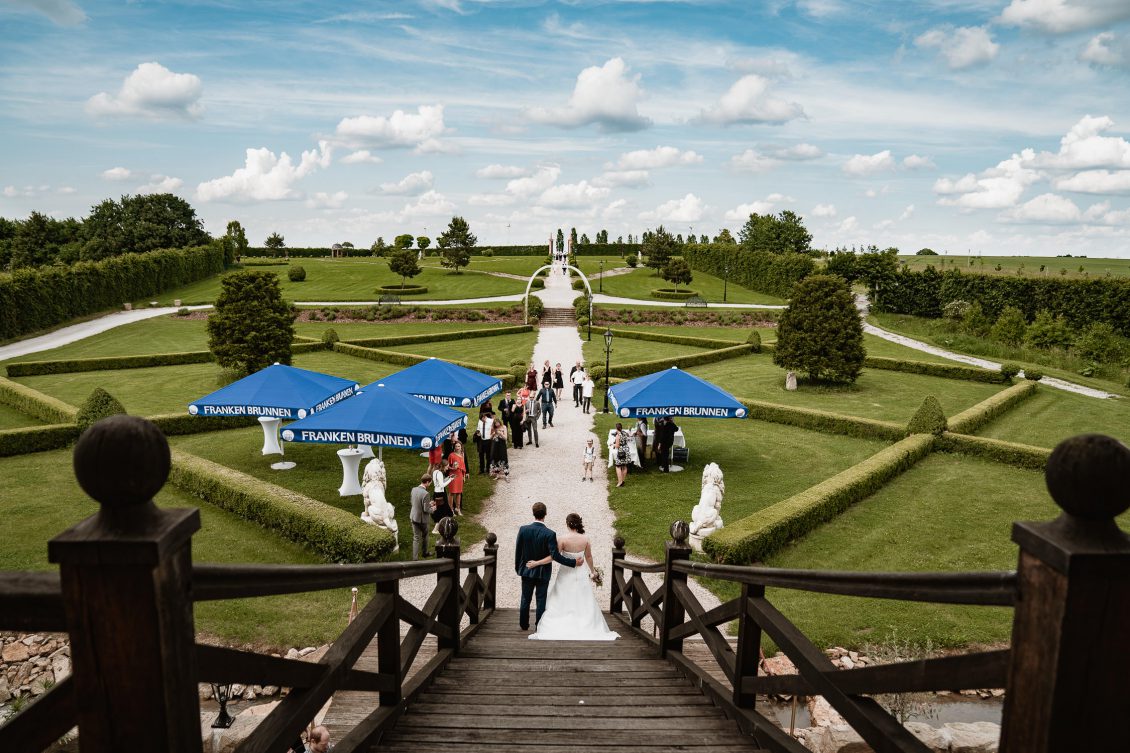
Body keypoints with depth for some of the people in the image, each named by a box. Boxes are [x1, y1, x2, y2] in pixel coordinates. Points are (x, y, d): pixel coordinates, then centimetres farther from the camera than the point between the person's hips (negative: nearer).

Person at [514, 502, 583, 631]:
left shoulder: (523, 529, -11)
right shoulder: (550, 534, -20)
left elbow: (517, 551, -3)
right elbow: (555, 555, -23)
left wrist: (517, 567, 11)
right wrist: (574, 562, -15)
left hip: (526, 571, 3)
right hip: (542, 572, -3)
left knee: (525, 599, 17)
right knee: (541, 599, 10)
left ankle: (524, 624, 29)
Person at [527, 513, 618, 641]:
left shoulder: (562, 539, -17)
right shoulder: (585, 539, -7)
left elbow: (553, 556, -19)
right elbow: (589, 557, 5)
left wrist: (536, 563, -10)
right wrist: (592, 571, 22)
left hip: (566, 575, -2)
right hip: (580, 575, 3)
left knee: (561, 605, 10)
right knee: (583, 605, 15)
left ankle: (557, 631, 11)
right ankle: (588, 629, 18)